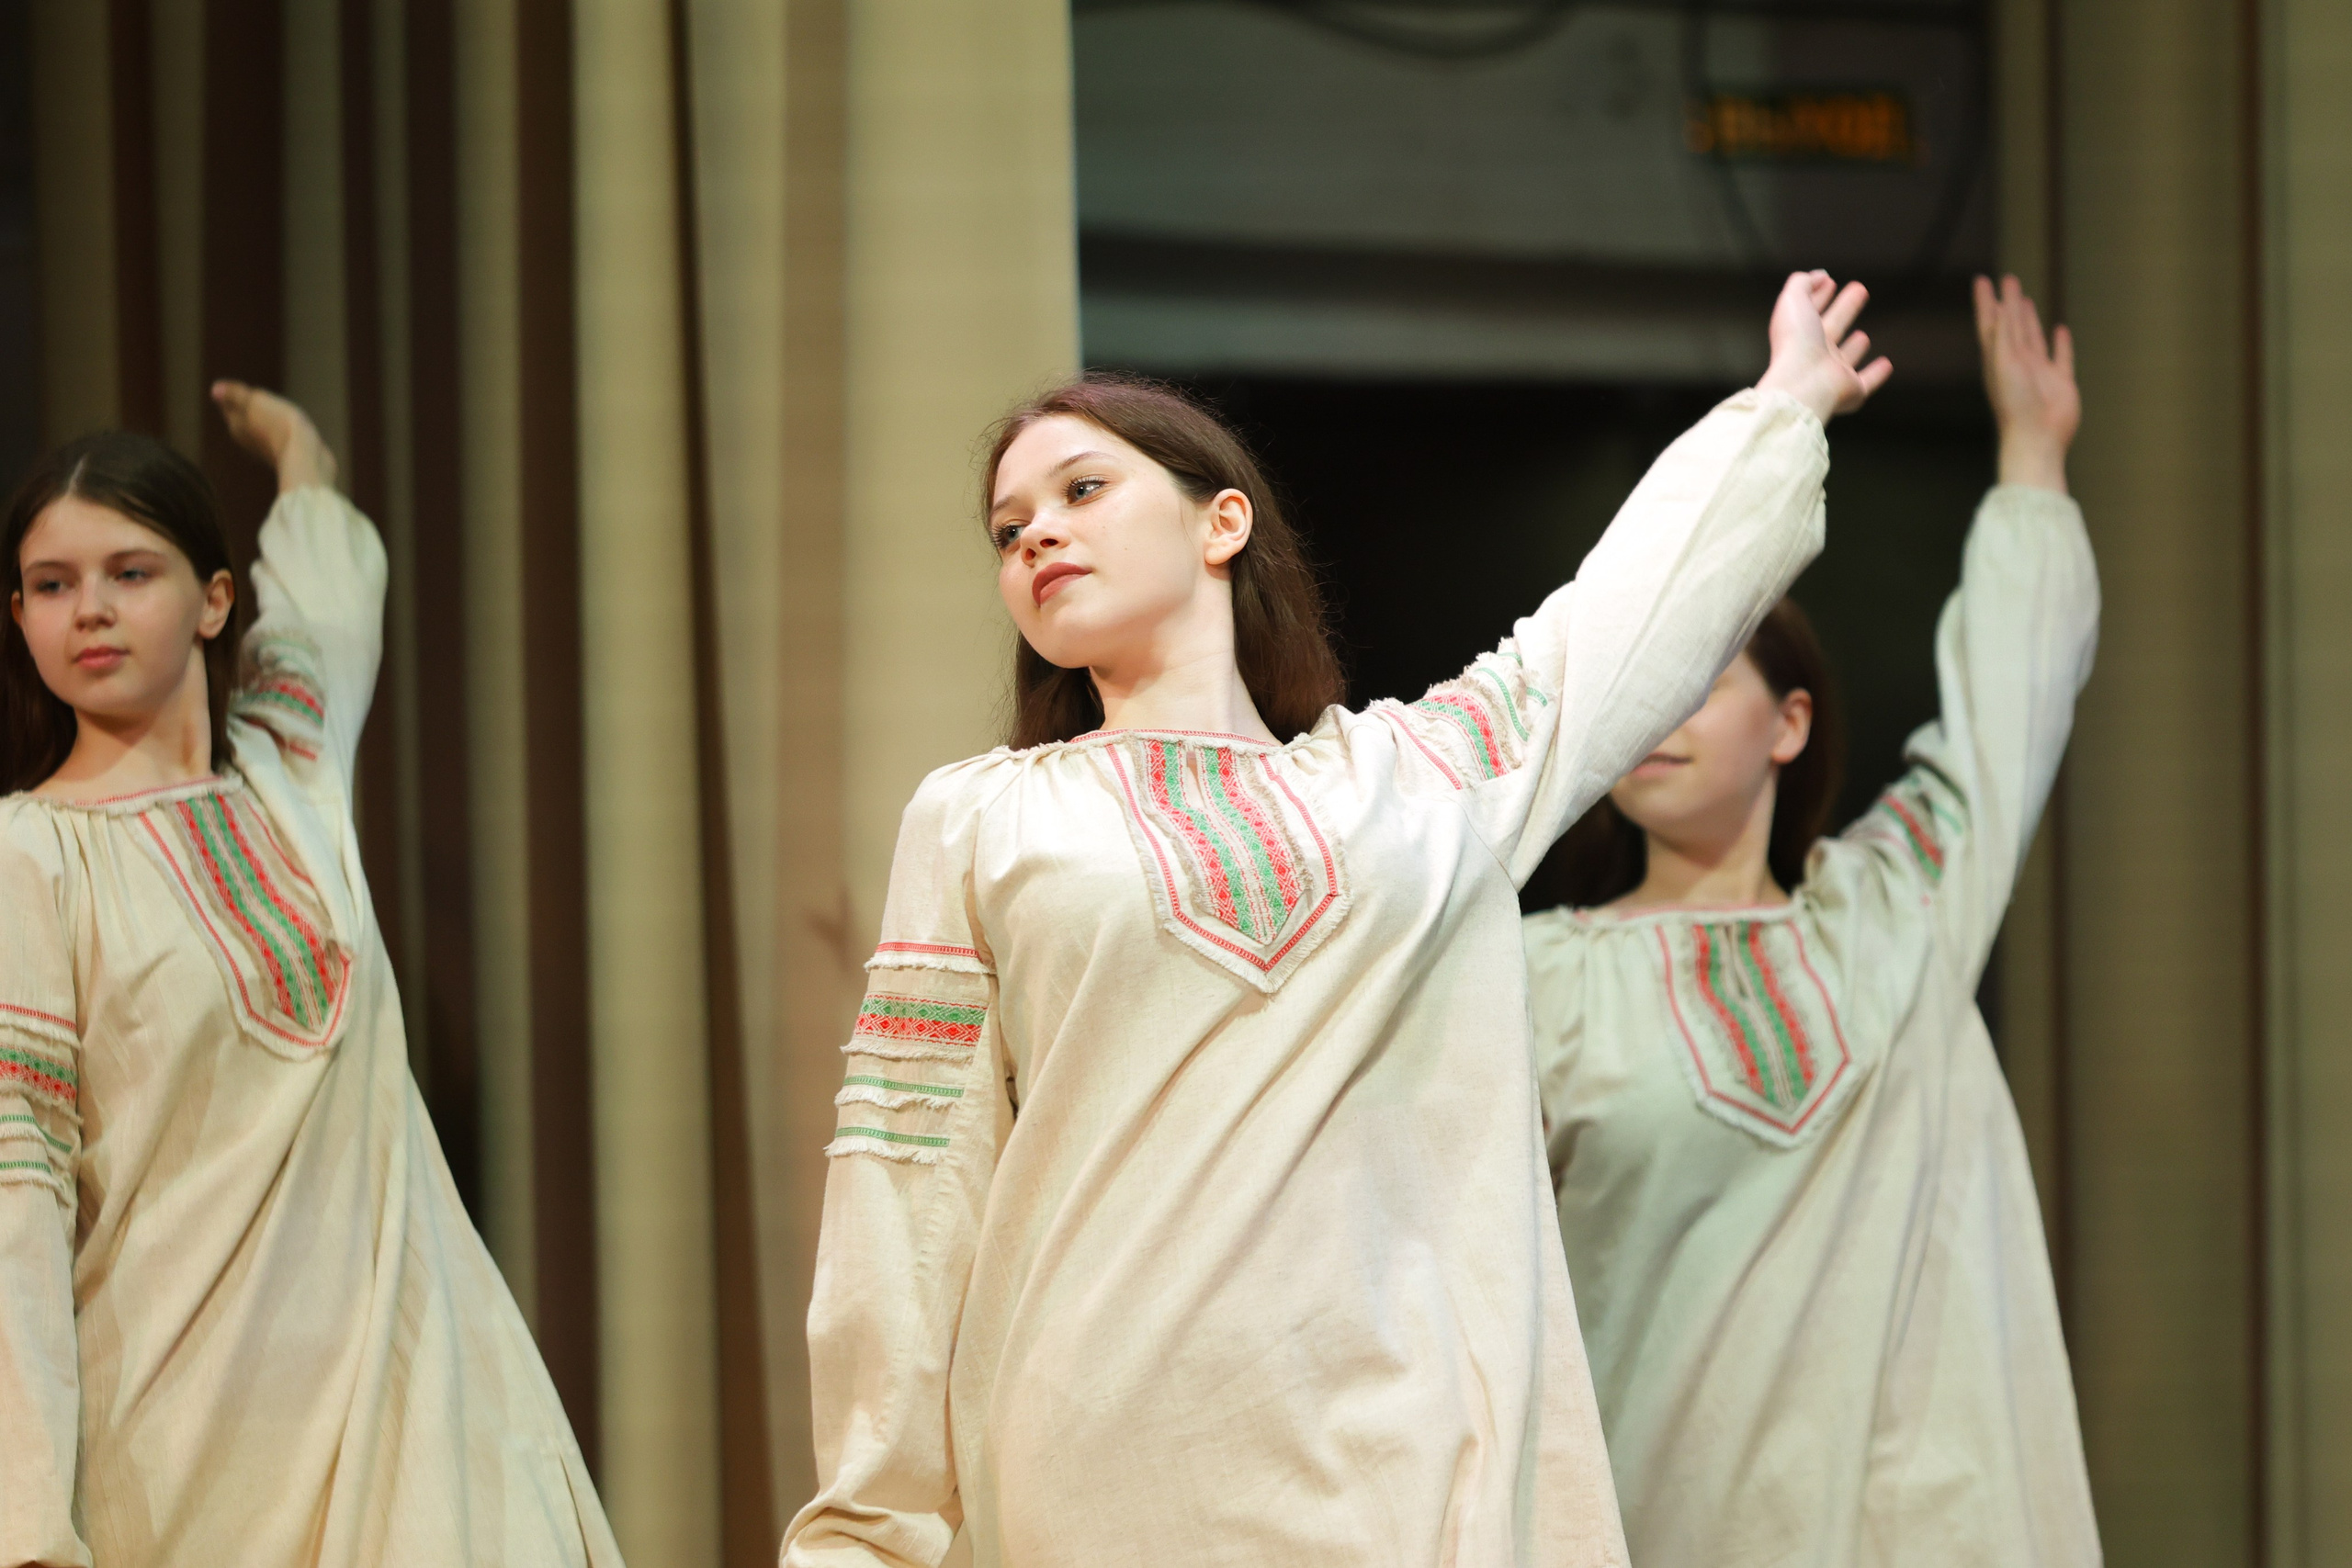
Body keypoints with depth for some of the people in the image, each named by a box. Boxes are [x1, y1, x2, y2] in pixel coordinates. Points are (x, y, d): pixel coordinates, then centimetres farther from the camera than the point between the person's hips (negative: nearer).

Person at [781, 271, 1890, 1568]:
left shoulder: (1419, 779, 15)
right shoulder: (975, 821, 11)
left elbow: (1654, 586, 30)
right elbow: (912, 1187, 6)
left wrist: (1785, 401, 46)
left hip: (1394, 1454, 1)